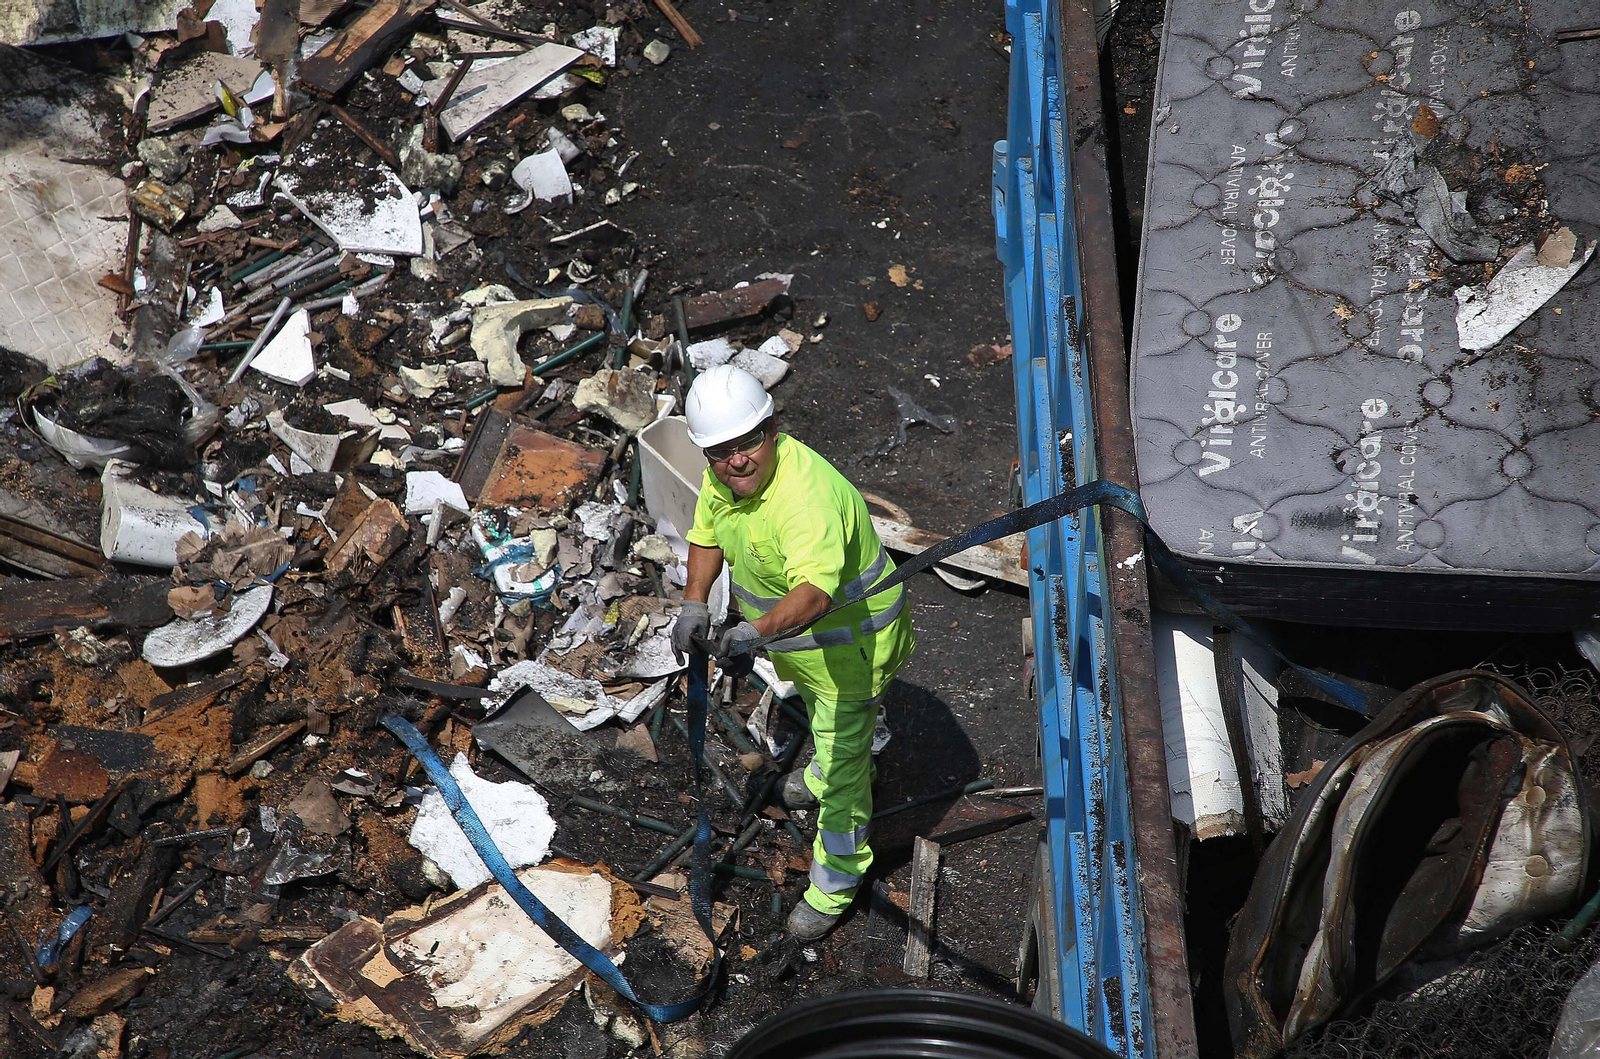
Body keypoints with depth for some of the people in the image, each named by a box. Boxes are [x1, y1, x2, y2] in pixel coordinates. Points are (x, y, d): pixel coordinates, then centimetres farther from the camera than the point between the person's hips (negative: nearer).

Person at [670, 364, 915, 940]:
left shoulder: (806, 495, -42)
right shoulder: (725, 474, -14)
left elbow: (815, 590, -55)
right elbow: (706, 536, 4)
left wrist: (758, 630, -70)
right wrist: (694, 603, -11)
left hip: (849, 638, -8)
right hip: (792, 628, 8)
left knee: (842, 753, 3)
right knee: (820, 714, 35)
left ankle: (836, 881, 22)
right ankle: (827, 773, 66)